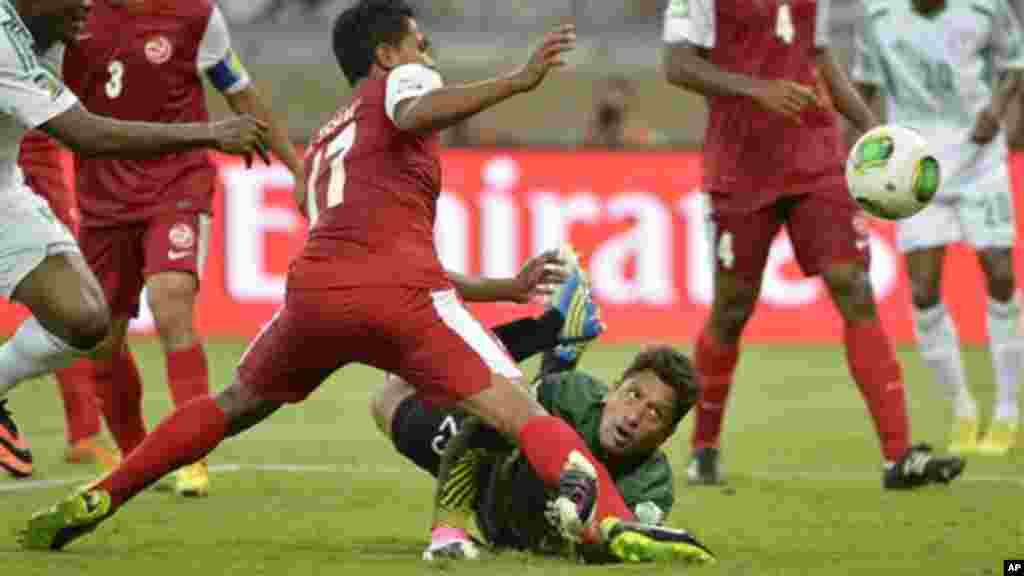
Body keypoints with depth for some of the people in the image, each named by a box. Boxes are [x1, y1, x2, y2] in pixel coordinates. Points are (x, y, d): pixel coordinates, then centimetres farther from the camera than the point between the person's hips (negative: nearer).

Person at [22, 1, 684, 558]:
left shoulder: (323, 146, 39)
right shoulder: (400, 81, 18)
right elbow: (417, 113, -11)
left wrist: (504, 288, 42)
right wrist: (518, 81, -18)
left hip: (314, 286, 6)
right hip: (397, 294, -6)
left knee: (236, 405, 30)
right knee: (519, 412, -12)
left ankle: (92, 503, 27)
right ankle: (608, 519, -37)